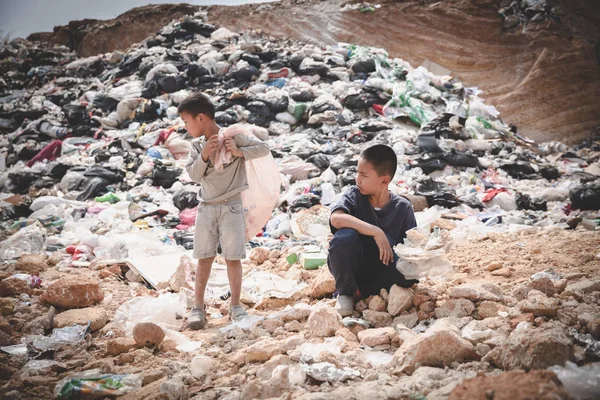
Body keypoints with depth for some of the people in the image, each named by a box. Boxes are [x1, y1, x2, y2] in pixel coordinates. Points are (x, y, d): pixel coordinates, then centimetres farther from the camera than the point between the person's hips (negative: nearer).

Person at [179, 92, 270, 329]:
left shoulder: (233, 135, -7)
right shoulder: (197, 145, 4)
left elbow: (264, 148, -9)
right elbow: (193, 176, -2)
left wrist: (240, 152, -22)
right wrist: (204, 155, -17)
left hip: (231, 206, -3)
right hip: (206, 207, 3)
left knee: (233, 257, 0)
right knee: (204, 258, 5)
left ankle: (235, 306, 12)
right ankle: (198, 307, 13)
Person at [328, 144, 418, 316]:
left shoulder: (402, 207, -6)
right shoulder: (355, 195, -11)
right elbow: (336, 218, -31)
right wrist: (375, 232, -37)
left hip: (381, 270, 1)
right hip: (350, 268, -1)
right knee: (345, 236, -32)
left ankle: (363, 290, -6)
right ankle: (345, 292, -9)